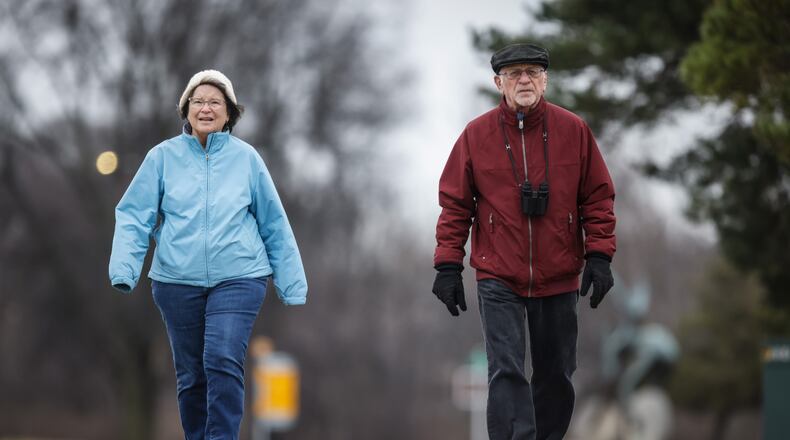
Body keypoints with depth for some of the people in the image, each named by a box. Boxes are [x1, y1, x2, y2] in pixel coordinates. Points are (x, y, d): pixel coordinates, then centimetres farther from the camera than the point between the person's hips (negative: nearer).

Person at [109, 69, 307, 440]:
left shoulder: (245, 158, 3)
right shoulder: (163, 156, 2)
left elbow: (274, 224, 6)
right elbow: (134, 216, -1)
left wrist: (291, 285, 5)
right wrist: (123, 268, -16)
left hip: (238, 279, -1)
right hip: (177, 281, 1)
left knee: (223, 363, -18)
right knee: (190, 374, 9)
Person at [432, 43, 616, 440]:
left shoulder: (574, 130, 0)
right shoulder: (476, 134, -2)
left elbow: (598, 197, 4)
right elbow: (455, 203, 2)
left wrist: (599, 256, -4)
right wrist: (448, 265, -3)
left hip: (559, 280, 2)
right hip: (499, 279, -2)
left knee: (556, 375, 12)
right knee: (507, 372, -11)